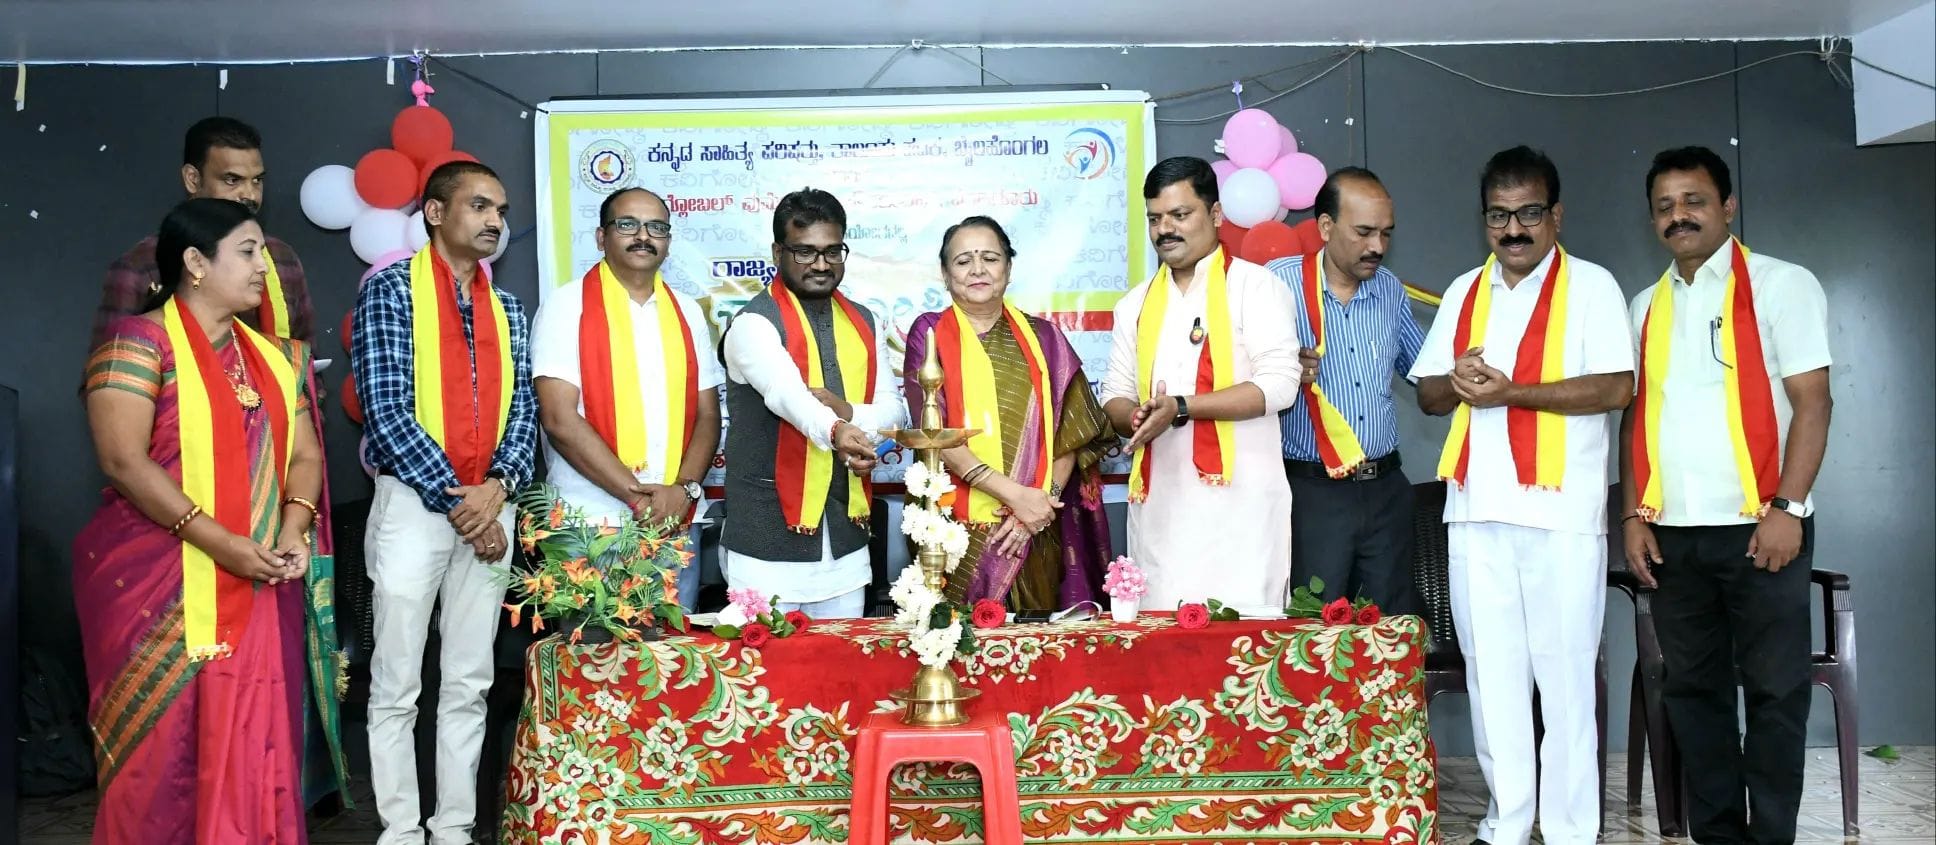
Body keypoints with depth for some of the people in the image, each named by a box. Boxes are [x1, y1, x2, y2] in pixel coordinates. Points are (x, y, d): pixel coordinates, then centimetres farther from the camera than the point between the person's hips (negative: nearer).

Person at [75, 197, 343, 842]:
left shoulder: (273, 355, 14)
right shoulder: (139, 340, -6)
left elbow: (304, 452, 11)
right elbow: (122, 459, -15)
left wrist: (294, 527, -9)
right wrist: (218, 541, -20)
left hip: (258, 586, 5)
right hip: (158, 582, -5)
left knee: (252, 739, 5)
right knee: (163, 742, 0)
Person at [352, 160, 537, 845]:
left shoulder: (506, 308, 14)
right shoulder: (391, 289, -3)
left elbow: (522, 406, 8)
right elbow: (385, 408, -11)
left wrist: (497, 486, -10)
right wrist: (454, 497, -13)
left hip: (488, 508, 5)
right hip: (413, 503, -5)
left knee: (469, 683, 9)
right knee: (397, 684, 1)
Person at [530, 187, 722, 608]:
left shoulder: (687, 314, 13)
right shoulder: (567, 306, -2)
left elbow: (707, 415, 11)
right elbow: (560, 419, -11)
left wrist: (684, 488, -7)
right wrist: (638, 495, -14)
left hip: (675, 525, 4)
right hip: (591, 526, -4)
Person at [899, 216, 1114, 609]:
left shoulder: (1042, 337, 10)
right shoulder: (929, 332, 2)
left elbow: (1072, 434, 7)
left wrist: (1045, 497, -10)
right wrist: (1015, 493, -15)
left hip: (1035, 535, 2)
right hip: (957, 531, -2)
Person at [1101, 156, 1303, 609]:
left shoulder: (1252, 286, 1)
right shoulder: (1137, 303, 18)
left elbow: (1279, 384, -11)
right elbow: (1115, 394, 17)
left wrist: (1180, 408, -16)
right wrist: (1136, 418, -7)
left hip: (1237, 496, -5)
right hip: (1158, 502, 5)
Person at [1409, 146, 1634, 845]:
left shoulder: (1590, 286, 0)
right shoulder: (1464, 293, 16)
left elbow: (1616, 388, -10)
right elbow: (1428, 394, 17)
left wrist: (1510, 392, -16)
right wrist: (1457, 383, -6)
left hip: (1560, 513, -5)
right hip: (1476, 512, 5)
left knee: (1564, 676, 0)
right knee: (1491, 674, 9)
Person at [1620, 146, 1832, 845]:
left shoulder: (1781, 286, -1)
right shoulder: (1646, 307, 14)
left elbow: (1812, 401, -7)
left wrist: (1785, 509, -15)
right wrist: (1634, 515, 5)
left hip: (1756, 526, -5)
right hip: (1672, 534, 5)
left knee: (1775, 690, 1)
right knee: (1693, 688, 9)